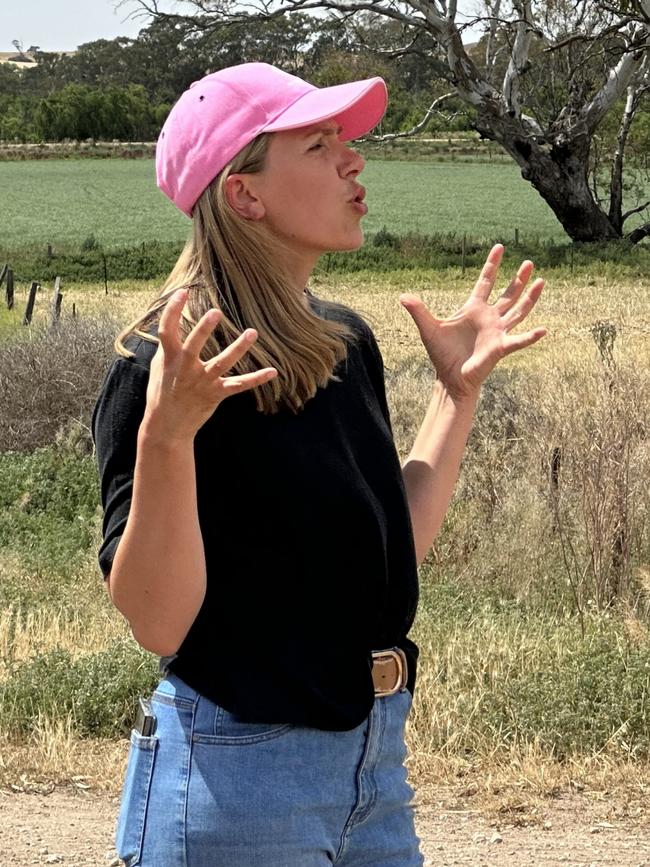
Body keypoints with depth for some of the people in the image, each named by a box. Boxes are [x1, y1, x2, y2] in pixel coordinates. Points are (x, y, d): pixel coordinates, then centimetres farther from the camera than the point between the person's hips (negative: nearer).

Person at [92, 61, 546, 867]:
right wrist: (165, 435, -33)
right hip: (236, 773, -7)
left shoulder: (347, 341, 7)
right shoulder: (162, 365, -16)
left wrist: (458, 387, 12)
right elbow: (157, 620, -20)